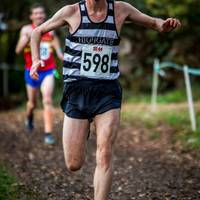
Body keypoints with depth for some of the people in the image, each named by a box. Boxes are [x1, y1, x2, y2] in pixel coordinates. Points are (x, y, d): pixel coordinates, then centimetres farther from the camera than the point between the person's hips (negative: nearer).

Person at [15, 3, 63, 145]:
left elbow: (58, 51, 12)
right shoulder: (26, 30, -4)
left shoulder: (51, 30, 1)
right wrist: (27, 37, -27)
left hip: (48, 71, 0)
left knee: (47, 101, -15)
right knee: (32, 102, 15)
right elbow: (18, 50, -14)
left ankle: (48, 133, -13)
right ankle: (29, 117, 50)